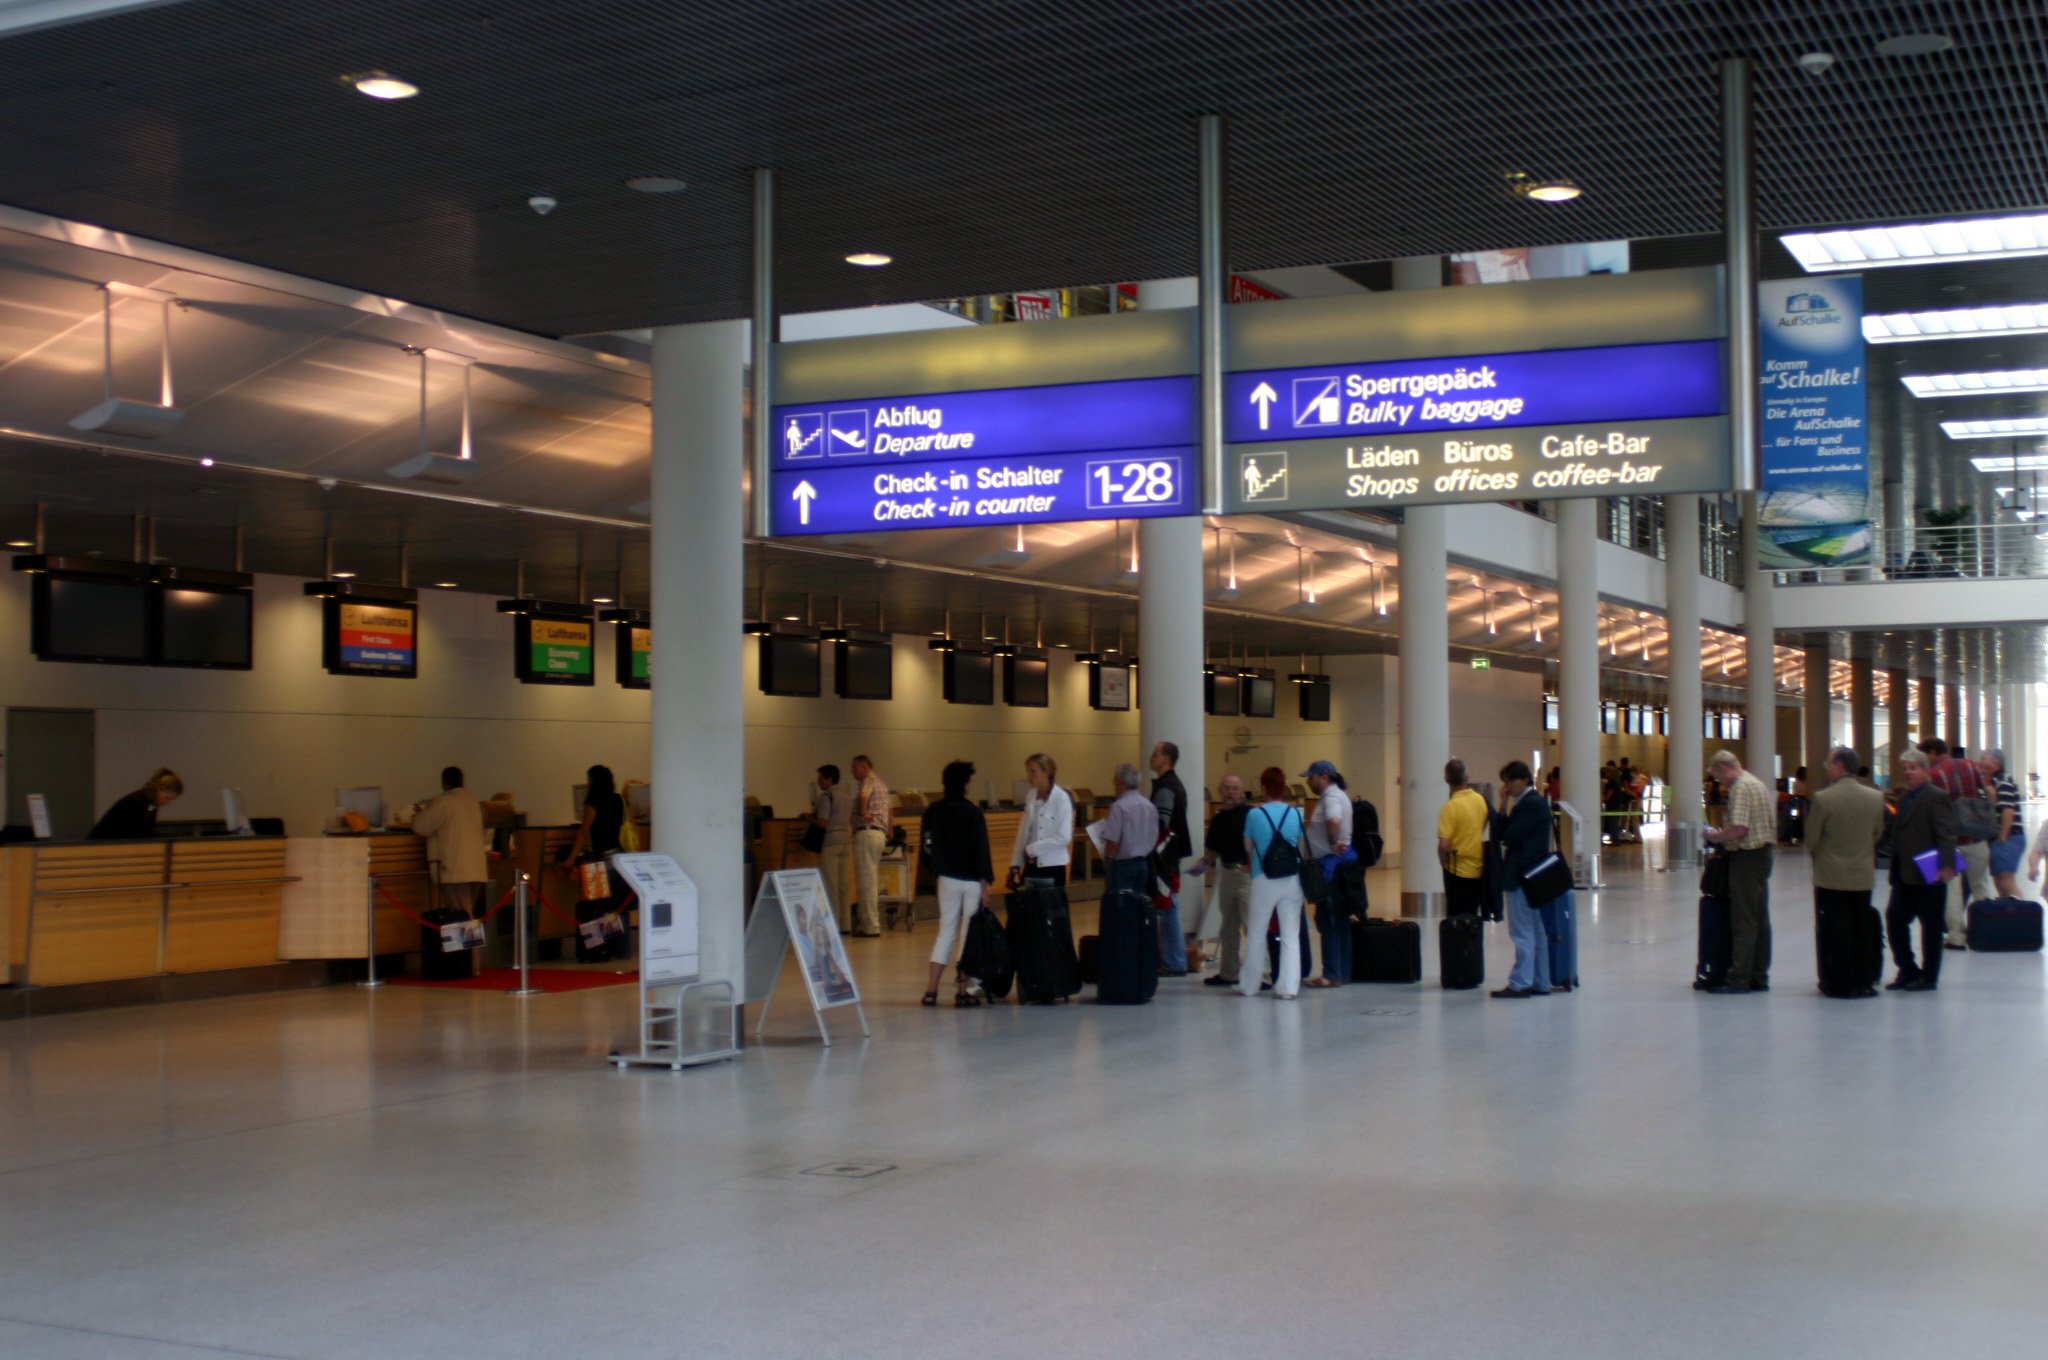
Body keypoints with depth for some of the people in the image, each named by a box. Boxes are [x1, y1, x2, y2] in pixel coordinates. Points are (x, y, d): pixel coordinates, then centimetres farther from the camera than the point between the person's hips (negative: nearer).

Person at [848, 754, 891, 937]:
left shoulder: (869, 779, -6)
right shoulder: (880, 782, 23)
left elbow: (863, 795, -28)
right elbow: (890, 811, 29)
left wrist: (862, 813, -14)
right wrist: (888, 832, 31)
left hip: (866, 832, -10)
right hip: (880, 833, 10)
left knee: (867, 881, -8)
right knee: (872, 881, 13)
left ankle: (871, 927, -10)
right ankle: (869, 923, 17)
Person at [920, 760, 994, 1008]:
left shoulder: (933, 811, 2)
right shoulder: (972, 812, -12)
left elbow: (928, 846, 4)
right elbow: (981, 849, -13)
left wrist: (937, 870, 13)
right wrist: (985, 883, -10)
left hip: (947, 878, 5)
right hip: (971, 880, -5)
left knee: (946, 931, 11)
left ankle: (931, 990, 4)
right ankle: (963, 990, 4)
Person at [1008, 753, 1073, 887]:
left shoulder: (1061, 798, -11)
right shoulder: (1031, 797, 7)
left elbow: (1064, 837, -16)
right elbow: (1023, 833, 12)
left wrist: (1031, 849, -13)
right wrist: (1015, 865, 7)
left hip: (1052, 868, -6)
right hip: (1031, 867, 6)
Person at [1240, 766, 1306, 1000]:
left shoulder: (1254, 814, -8)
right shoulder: (1295, 813, -2)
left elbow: (1248, 848, 3)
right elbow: (1299, 845, 9)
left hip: (1264, 880, -1)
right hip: (1291, 880, 1)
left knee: (1256, 935, 11)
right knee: (1290, 936, 5)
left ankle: (1248, 985, 19)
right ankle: (1288, 987, 0)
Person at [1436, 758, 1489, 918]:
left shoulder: (1451, 806, -17)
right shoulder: (1482, 800, 0)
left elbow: (1443, 845, -22)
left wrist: (1444, 863, -4)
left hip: (1458, 870, -5)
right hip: (1478, 869, 5)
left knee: (1457, 918, 3)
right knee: (1472, 917, 15)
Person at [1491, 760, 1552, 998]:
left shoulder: (1531, 804, -15)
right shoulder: (1528, 802, 14)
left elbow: (1509, 836, -20)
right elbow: (1500, 833, 10)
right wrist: (1504, 805, 0)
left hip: (1522, 874, -10)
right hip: (1531, 875, 10)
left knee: (1522, 932, -6)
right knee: (1535, 931, 12)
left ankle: (1520, 983, -4)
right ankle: (1540, 983, 16)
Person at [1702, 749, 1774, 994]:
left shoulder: (1740, 788, -16)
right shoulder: (1756, 783, 15)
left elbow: (1739, 829, -24)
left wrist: (1716, 836, -8)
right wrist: (1723, 834, 14)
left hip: (1746, 857, -10)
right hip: (1764, 852, 10)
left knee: (1744, 921, -7)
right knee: (1760, 918, 11)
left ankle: (1739, 979, -6)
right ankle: (1759, 977, 15)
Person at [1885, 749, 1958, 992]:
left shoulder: (1936, 797, -11)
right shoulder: (1904, 798, 15)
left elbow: (1946, 834, -20)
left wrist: (1947, 865, -30)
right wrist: (1895, 869, 15)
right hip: (1905, 874, 8)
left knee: (1930, 925, 3)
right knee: (1895, 918, 6)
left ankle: (1928, 977, 13)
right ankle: (1907, 971, 18)